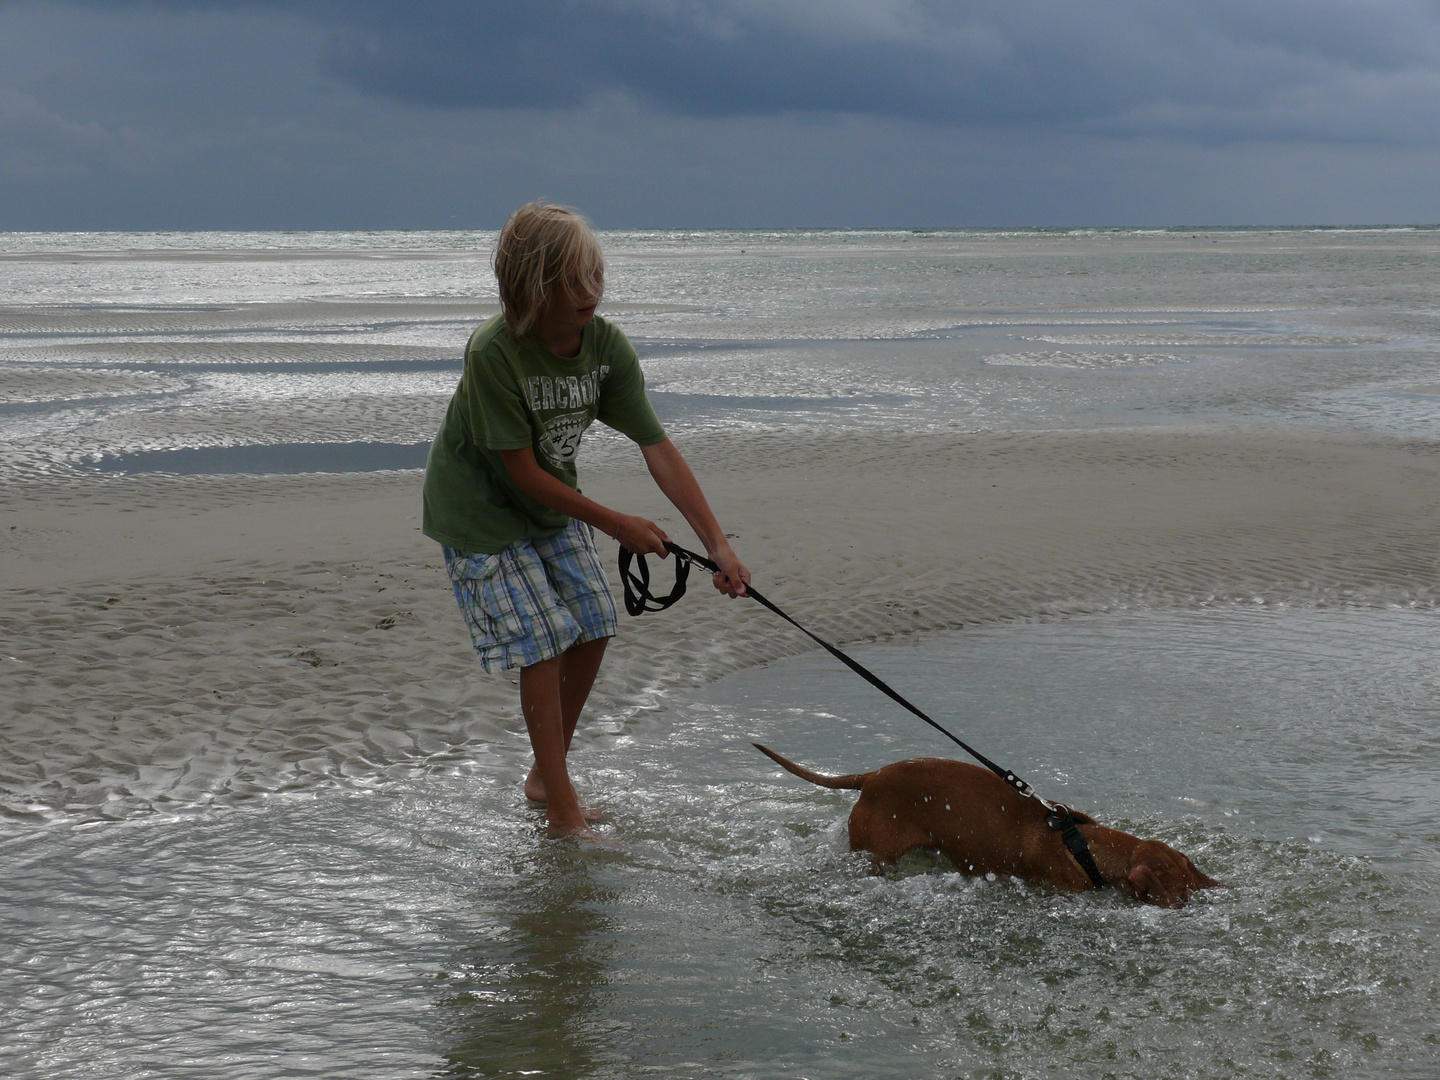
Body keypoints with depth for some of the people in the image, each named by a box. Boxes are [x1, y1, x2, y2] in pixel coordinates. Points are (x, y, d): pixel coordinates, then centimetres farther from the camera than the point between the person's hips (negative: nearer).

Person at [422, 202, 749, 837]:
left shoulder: (605, 345, -16)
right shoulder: (494, 354, -32)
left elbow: (657, 448, -15)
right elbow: (522, 473, -26)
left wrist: (717, 544, -20)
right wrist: (616, 525, -21)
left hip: (553, 502, 6)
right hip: (481, 511, -6)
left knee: (593, 629, 4)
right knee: (542, 645, -10)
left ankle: (546, 775, 25)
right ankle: (563, 812, 1)